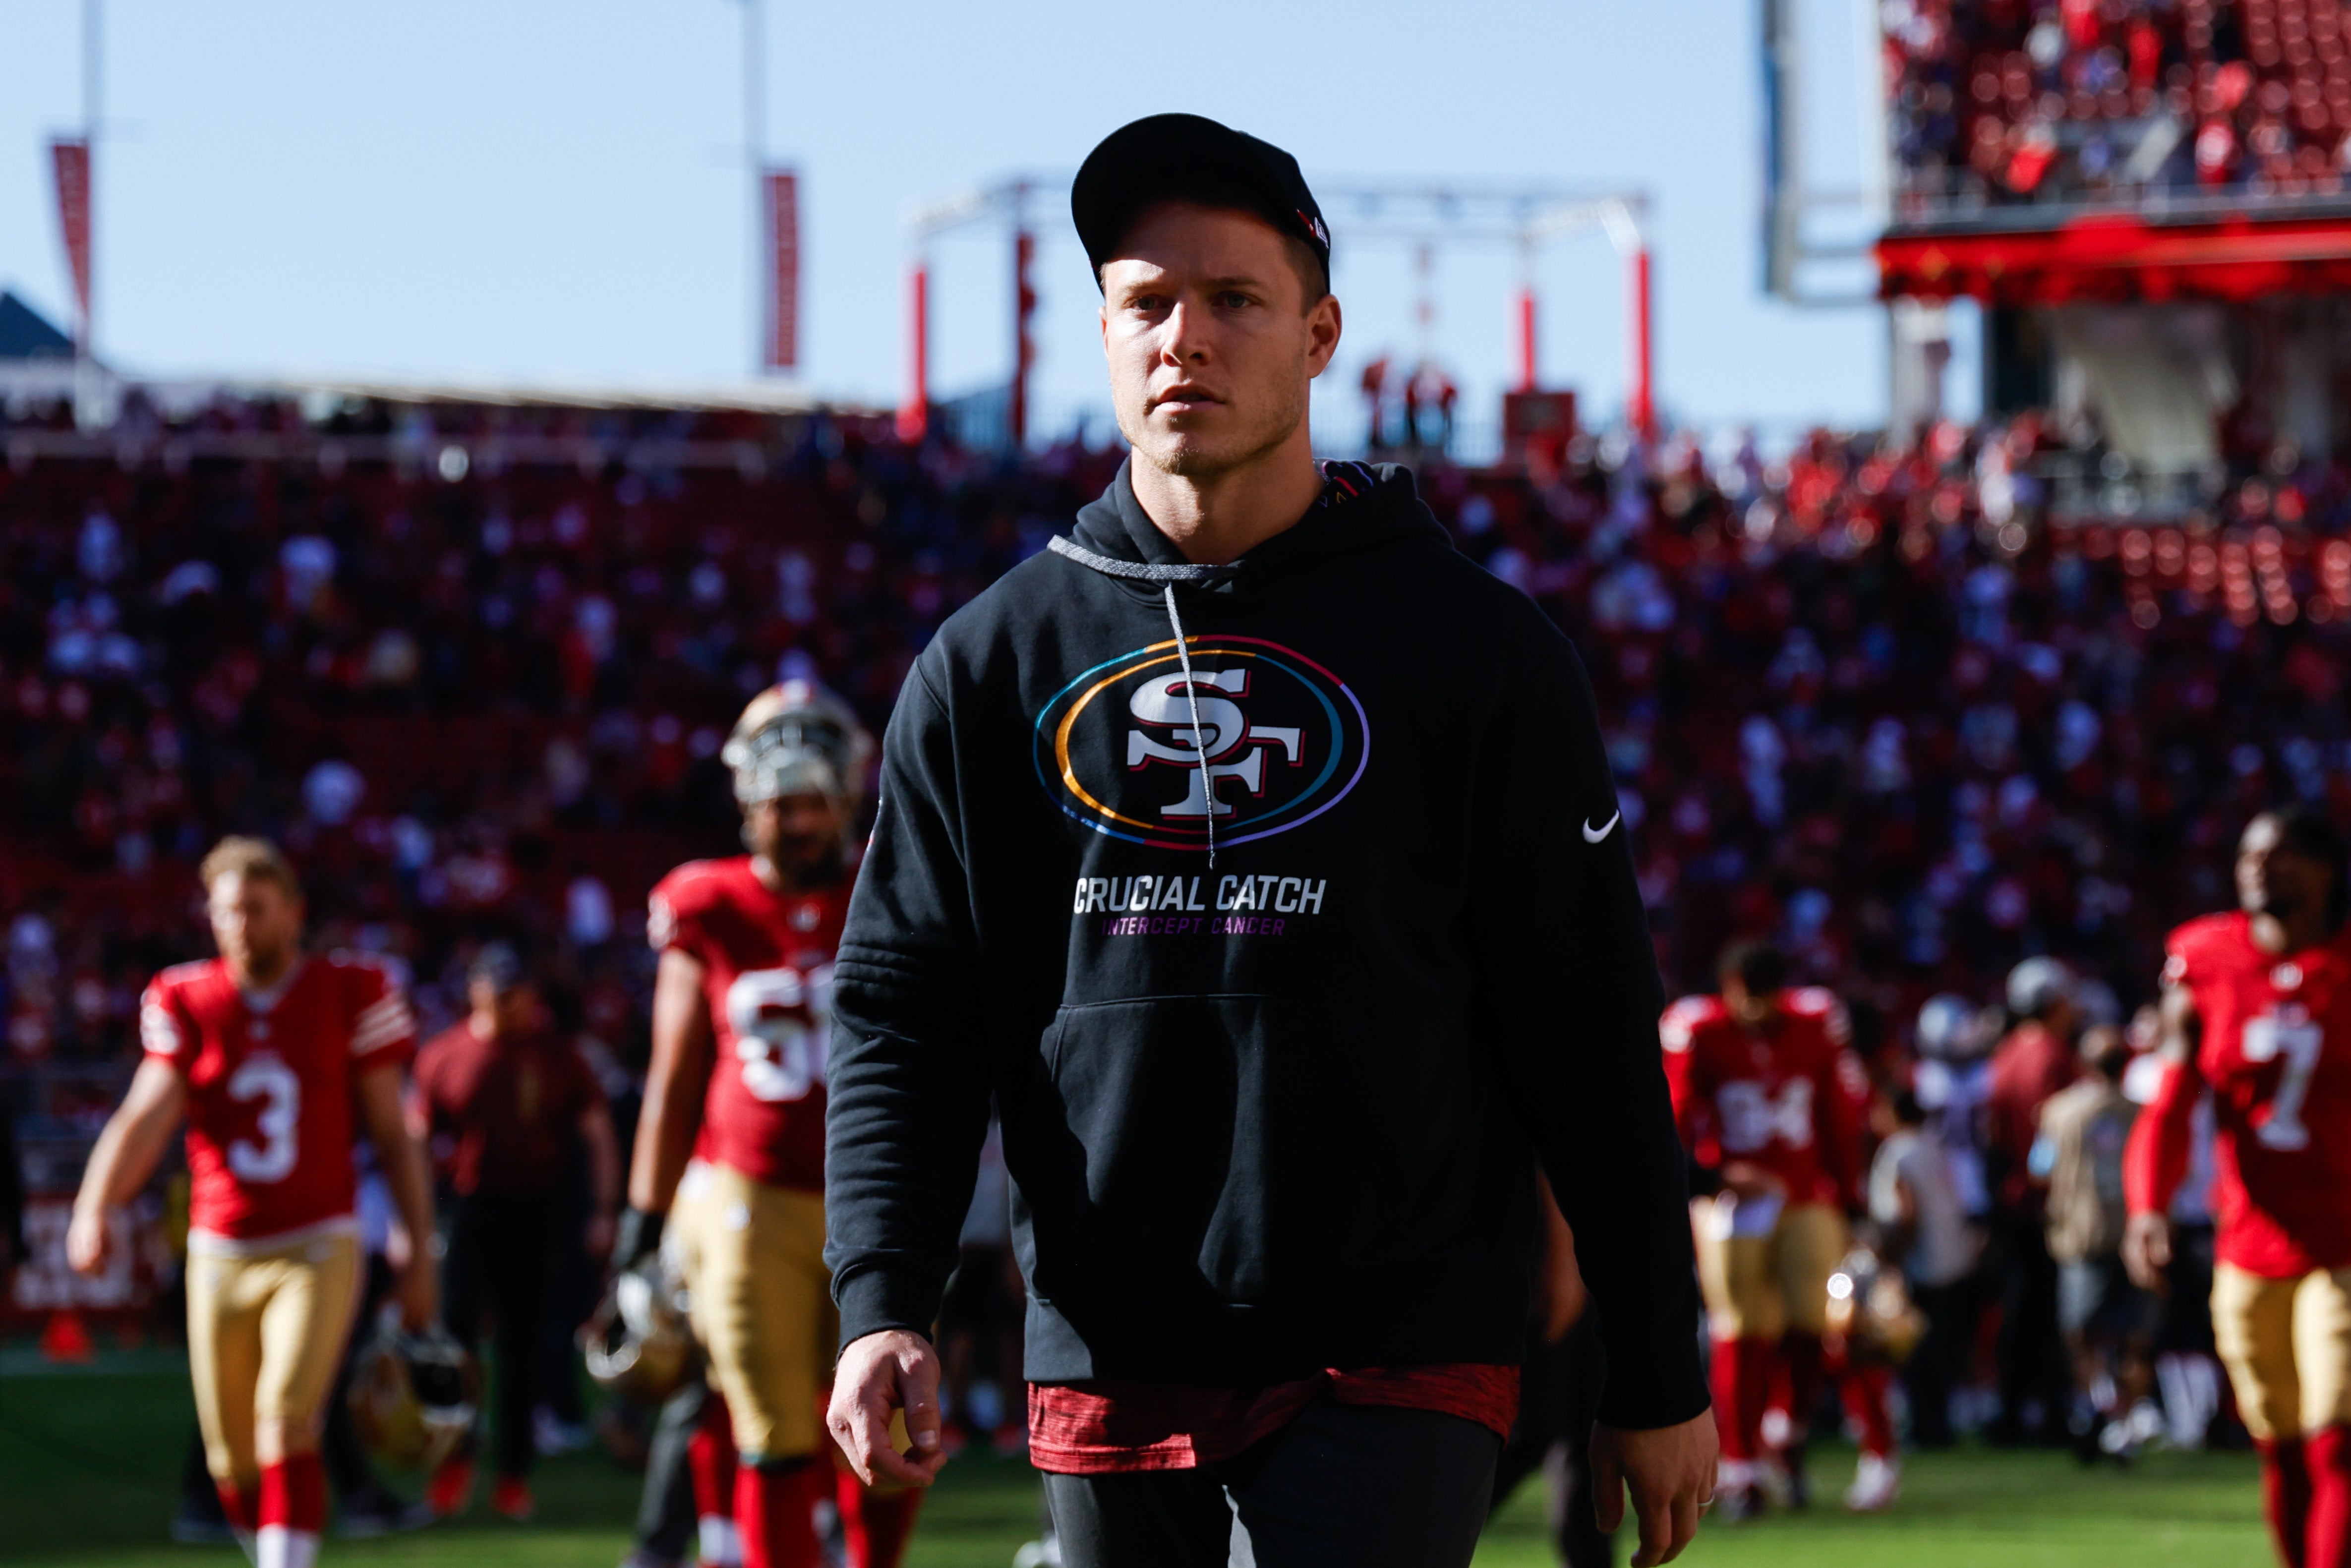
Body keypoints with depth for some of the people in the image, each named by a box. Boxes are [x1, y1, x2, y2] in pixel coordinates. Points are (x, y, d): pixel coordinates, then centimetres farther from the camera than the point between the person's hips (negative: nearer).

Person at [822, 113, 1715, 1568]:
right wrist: (881, 1303, -8)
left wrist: (1660, 1376, 2)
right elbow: (904, 1016, 8)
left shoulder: (1471, 645, 1)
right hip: (1111, 1374, 3)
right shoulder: (989, 665, 8)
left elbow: (1591, 1027, 3)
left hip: (1398, 1366, -3)